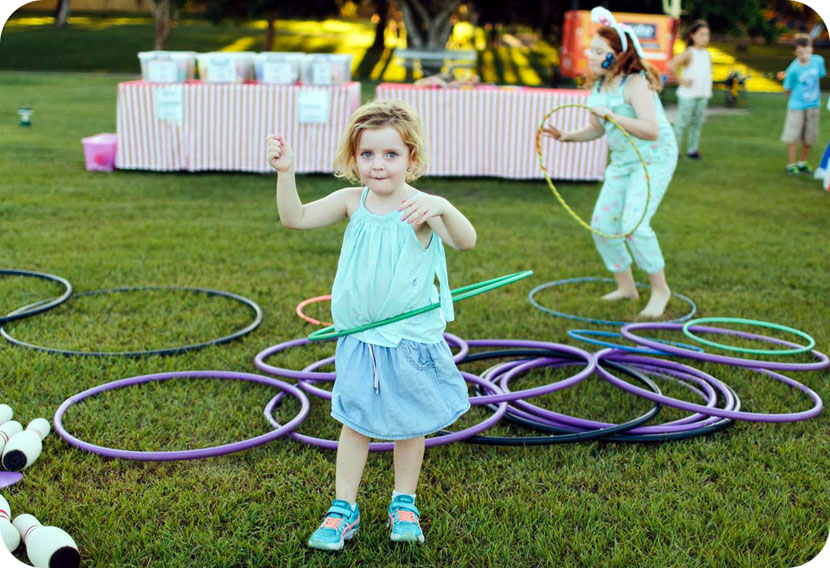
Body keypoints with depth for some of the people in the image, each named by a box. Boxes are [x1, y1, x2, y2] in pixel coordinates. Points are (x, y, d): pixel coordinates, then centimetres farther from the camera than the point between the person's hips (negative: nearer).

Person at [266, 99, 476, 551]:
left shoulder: (420, 207, -16)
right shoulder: (352, 201, -5)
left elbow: (466, 241, -30)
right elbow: (295, 218, -7)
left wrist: (442, 207, -49)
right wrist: (285, 172, -21)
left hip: (412, 339, -2)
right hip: (360, 339, 2)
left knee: (409, 423, 14)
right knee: (355, 423, 11)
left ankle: (404, 505, 33)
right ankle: (343, 507, 24)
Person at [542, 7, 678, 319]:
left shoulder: (635, 83, -20)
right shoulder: (598, 85, 6)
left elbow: (651, 129, -29)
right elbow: (597, 129, 17)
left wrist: (611, 114, -31)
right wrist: (567, 136, 0)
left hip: (654, 158, -8)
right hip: (622, 161, 8)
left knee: (633, 224, -20)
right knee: (602, 223, 3)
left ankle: (660, 290, 0)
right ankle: (626, 287, 22)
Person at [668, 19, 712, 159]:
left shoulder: (707, 55, 9)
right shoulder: (689, 53, -12)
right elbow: (671, 65, -25)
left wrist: (709, 89, 14)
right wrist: (680, 80, -19)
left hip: (703, 95, 6)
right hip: (688, 95, -6)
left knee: (697, 123, 10)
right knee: (682, 122, -2)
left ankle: (692, 149, 18)